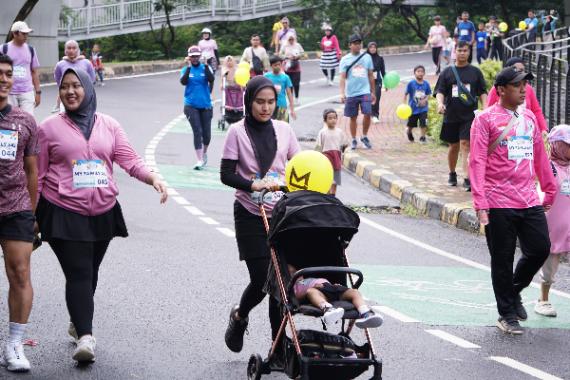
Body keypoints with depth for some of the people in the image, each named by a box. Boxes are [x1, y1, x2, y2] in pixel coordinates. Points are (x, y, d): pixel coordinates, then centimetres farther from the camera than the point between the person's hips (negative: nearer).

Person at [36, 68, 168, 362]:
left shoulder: (108, 125, 8)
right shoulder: (50, 128, 0)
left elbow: (129, 160, 1)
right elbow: (38, 176, 3)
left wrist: (153, 178, -17)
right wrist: (31, 216, 1)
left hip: (102, 212, 4)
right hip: (64, 213, -3)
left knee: (90, 272, 14)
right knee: (78, 273, -12)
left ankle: (78, 323, 33)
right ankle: (85, 337, -18)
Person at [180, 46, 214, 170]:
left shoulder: (205, 68, 1)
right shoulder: (186, 69, 2)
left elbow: (211, 79, -15)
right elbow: (183, 82, -16)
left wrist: (206, 65, -17)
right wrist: (189, 66, -17)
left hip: (205, 105, 1)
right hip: (191, 105, -1)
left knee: (206, 133, 7)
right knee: (197, 132, -10)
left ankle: (204, 152, 37)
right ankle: (199, 160, -8)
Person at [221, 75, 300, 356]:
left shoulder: (284, 130, 6)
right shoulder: (238, 132, -4)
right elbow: (226, 174, -7)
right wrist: (253, 185, -23)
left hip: (281, 214, 3)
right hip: (251, 215, -3)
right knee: (261, 279, -8)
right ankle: (240, 316, 25)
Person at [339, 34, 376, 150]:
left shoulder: (367, 57, 7)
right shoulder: (345, 59, 1)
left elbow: (371, 75, 13)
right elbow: (343, 77, -5)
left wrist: (373, 92, 14)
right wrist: (342, 93, -16)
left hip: (365, 92, 1)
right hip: (351, 93, -1)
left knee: (367, 114, -13)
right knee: (353, 117, 6)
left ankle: (364, 137, 7)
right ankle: (354, 140, 19)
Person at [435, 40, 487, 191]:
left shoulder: (475, 72, 7)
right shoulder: (447, 72, 7)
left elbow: (482, 92, 7)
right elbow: (440, 91, 2)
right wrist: (440, 103, -18)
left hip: (470, 115, -2)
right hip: (451, 116, 2)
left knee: (466, 144, -13)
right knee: (454, 146, 12)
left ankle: (467, 179, -19)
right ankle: (452, 174, 33)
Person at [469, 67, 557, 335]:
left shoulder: (529, 118, 14)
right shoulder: (486, 119, -5)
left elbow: (539, 156, 21)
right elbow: (477, 162, -10)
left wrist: (550, 189, 20)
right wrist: (480, 204, -16)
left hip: (530, 201, 5)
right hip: (499, 204, -5)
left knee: (540, 249, 1)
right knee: (502, 260, 2)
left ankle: (514, 290, 27)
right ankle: (507, 315, 14)